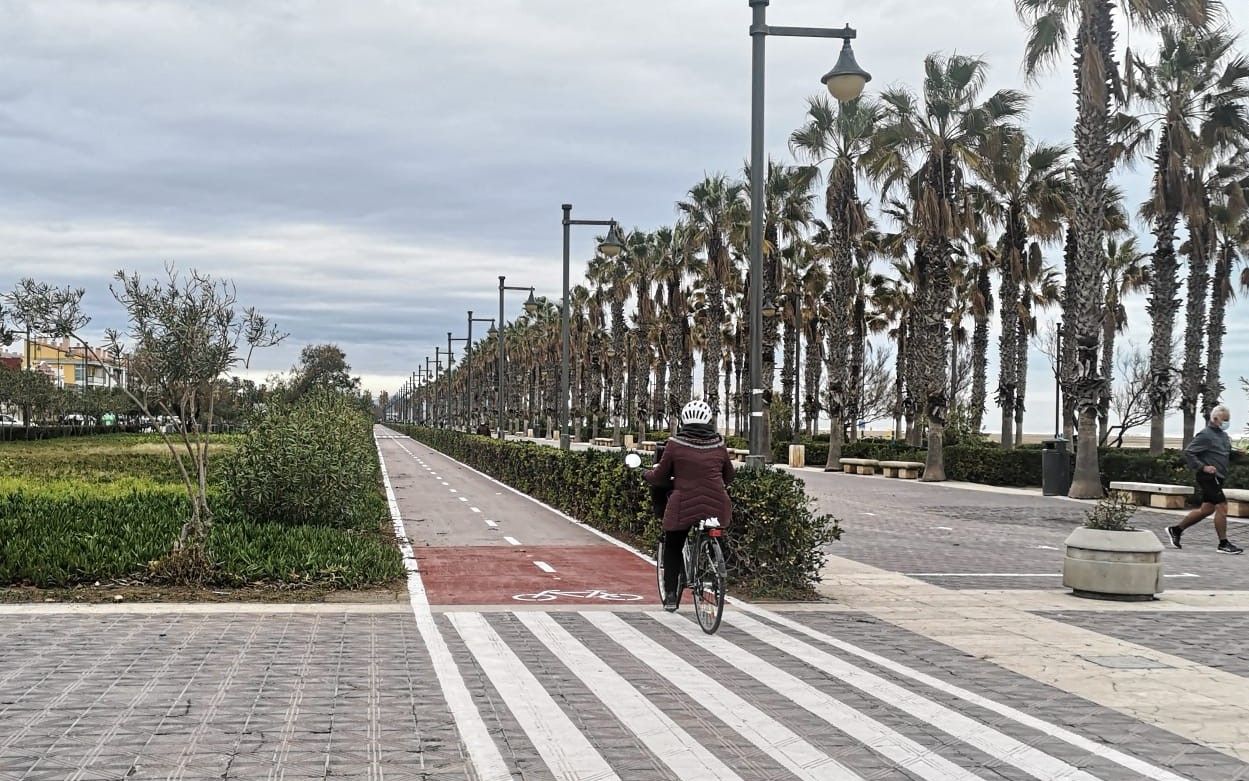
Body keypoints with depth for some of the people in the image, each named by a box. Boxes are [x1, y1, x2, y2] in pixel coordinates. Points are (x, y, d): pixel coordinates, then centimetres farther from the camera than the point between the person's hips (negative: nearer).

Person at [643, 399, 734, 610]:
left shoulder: (675, 444, -3)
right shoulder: (719, 444, 6)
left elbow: (660, 477, 3)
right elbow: (729, 476, 18)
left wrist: (647, 474, 25)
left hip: (683, 506, -2)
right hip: (715, 506, 2)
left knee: (672, 548, 16)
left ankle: (670, 595, 13)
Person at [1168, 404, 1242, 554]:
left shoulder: (1223, 436, 16)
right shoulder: (1205, 435, -12)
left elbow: (1227, 455, 29)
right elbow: (1188, 452, -16)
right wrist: (1203, 467, -20)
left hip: (1217, 478, 9)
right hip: (1208, 476, -9)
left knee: (1206, 509, 11)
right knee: (1222, 507, -10)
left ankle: (1176, 530, 21)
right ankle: (1223, 544, -4)